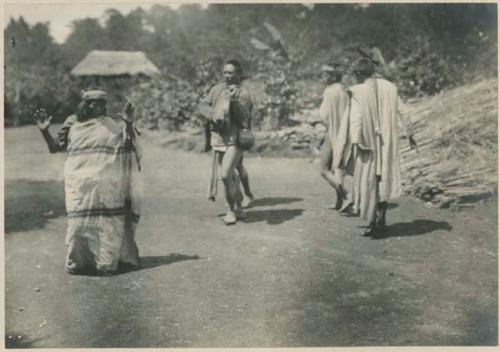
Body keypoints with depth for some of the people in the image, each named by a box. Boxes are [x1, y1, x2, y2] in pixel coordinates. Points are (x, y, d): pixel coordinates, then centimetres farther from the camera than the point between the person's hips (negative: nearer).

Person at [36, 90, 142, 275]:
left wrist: (129, 124, -9)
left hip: (106, 183, 1)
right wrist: (44, 130, -4)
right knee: (81, 221, -2)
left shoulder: (112, 125, 6)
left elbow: (129, 146, 2)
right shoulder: (72, 124, 6)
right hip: (81, 183, 0)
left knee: (107, 221, 1)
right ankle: (78, 261, 8)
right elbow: (55, 147, 10)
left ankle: (107, 260, 11)